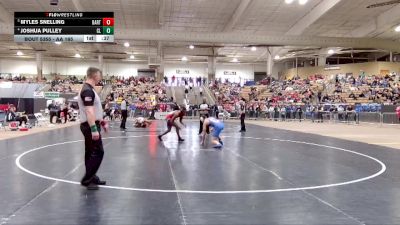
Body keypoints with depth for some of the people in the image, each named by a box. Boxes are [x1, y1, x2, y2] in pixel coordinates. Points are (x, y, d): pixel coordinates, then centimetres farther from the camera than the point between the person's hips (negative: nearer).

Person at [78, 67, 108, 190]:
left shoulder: (89, 89, 14)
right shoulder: (87, 90, -18)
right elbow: (89, 111, -25)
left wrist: (101, 122, 24)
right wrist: (94, 129, -28)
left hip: (91, 125, 10)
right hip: (90, 126, -10)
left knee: (91, 152, 14)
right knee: (97, 152, -8)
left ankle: (91, 177, 23)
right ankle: (86, 180, -4)